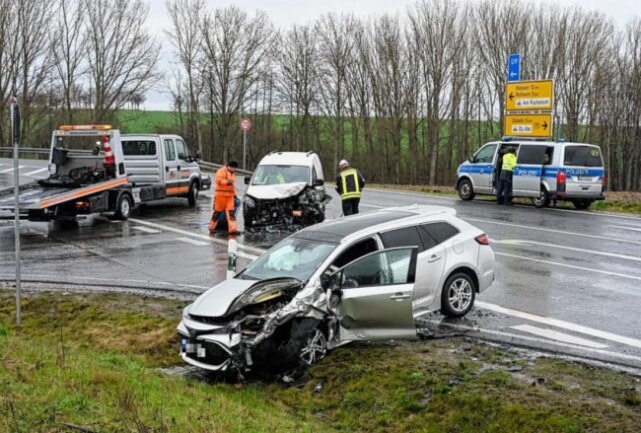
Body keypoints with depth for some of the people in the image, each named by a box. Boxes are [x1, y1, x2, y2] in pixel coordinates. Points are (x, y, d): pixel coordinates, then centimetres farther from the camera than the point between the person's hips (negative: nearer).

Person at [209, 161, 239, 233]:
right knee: (217, 211, -2)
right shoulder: (221, 171, -3)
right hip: (221, 194, -7)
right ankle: (212, 227, 11)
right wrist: (227, 182, -28)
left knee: (231, 212, -6)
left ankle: (232, 228, -14)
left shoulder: (233, 174, 24)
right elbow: (218, 180, -17)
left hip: (230, 195, 7)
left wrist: (234, 195, 24)